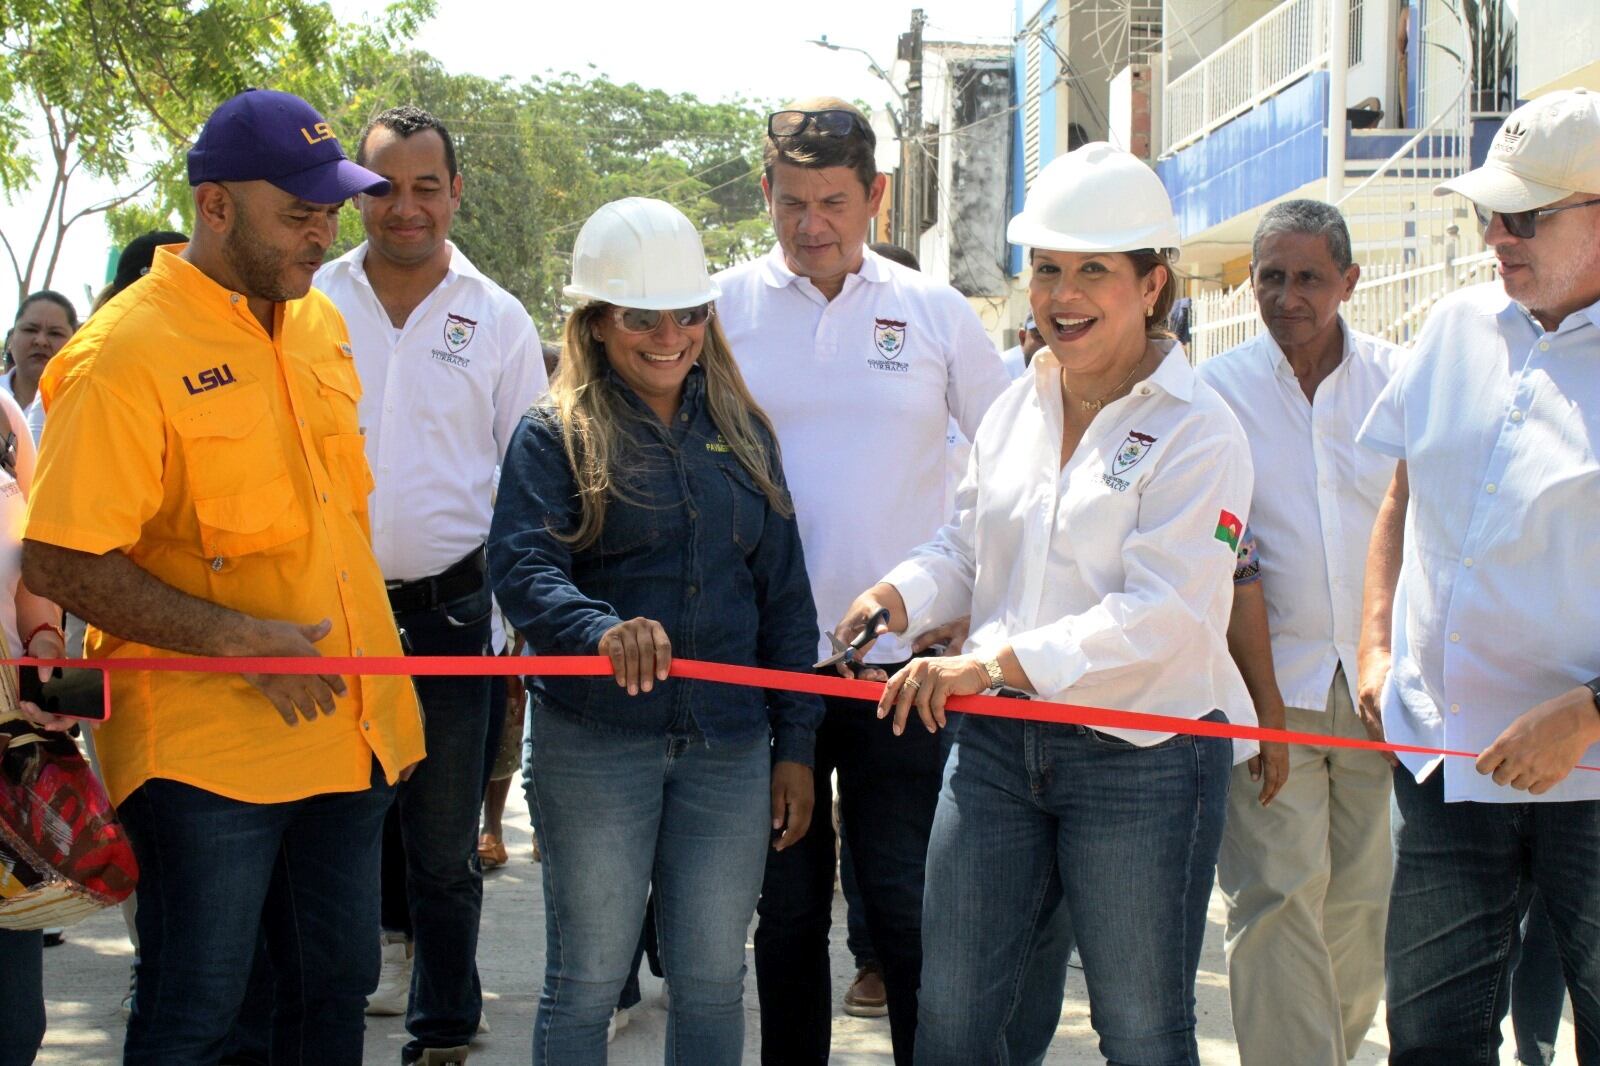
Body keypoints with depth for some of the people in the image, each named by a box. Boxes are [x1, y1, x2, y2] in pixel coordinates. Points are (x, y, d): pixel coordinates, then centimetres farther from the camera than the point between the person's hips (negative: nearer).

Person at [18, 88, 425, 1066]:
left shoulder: (320, 324, 9)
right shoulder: (126, 353, -14)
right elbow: (61, 565, -18)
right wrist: (237, 640, -22)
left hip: (346, 732, 7)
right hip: (207, 754, -7)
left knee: (337, 987, 16)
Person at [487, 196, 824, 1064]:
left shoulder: (742, 433, 11)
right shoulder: (556, 435, -2)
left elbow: (784, 595, 12)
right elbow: (519, 565, -17)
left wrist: (796, 745, 8)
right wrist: (603, 631, -37)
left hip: (729, 747, 4)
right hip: (595, 741, -3)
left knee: (713, 980, 10)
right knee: (588, 979, 5)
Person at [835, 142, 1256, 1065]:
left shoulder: (1198, 431, -11)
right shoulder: (1015, 412, 10)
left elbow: (1163, 612, -21)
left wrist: (998, 660, -29)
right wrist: (901, 595, -3)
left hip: (1143, 759, -5)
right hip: (997, 744, 6)